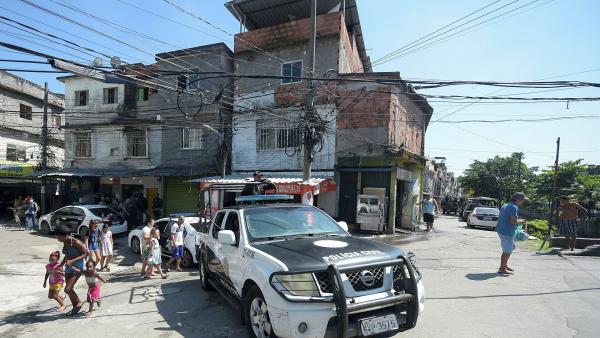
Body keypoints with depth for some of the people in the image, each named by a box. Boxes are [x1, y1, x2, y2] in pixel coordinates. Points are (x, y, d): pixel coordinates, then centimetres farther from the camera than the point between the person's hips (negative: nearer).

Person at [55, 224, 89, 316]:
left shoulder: (76, 242, -20)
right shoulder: (65, 243, 3)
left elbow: (86, 253, -18)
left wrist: (73, 261, -23)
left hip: (77, 268, -8)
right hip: (68, 268, 8)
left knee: (67, 289, -10)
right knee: (70, 289, 13)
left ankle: (79, 302, 14)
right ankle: (75, 308, 28)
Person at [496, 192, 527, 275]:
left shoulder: (505, 206, 14)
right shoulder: (514, 207, -15)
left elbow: (500, 218, 19)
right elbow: (513, 221, -25)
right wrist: (521, 221, -5)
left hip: (501, 230, 10)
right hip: (507, 232, -10)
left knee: (511, 247, 23)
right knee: (507, 251, 0)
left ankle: (505, 265, 30)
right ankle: (502, 268, 7)